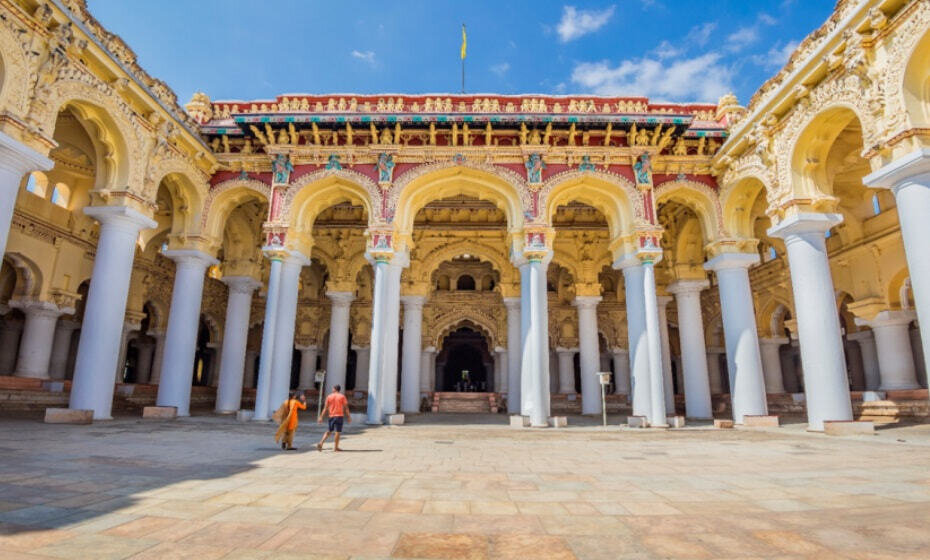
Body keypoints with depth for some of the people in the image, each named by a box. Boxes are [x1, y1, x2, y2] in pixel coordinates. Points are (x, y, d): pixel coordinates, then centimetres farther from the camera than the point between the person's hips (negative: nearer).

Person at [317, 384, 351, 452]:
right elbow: (346, 407, -3)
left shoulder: (329, 396, 4)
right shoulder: (342, 396, 0)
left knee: (328, 431, 14)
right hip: (339, 416, -3)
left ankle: (321, 443, -3)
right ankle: (335, 447, 4)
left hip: (331, 416, 3)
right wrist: (348, 417, 1)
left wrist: (321, 417, 4)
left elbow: (325, 408, 1)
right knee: (338, 432, 3)